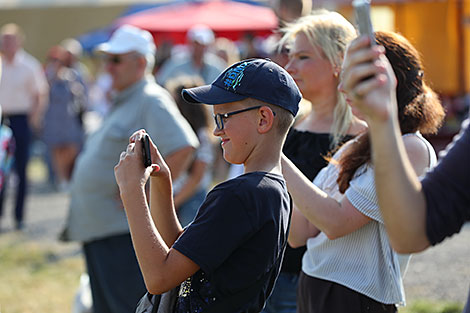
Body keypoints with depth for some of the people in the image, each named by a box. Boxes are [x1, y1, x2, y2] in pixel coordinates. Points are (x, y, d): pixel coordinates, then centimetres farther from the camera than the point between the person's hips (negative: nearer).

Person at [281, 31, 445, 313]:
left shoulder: (411, 150, -12)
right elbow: (299, 234, 8)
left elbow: (336, 222, -19)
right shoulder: (354, 148, 13)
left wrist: (278, 159, -15)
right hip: (312, 290, 7)